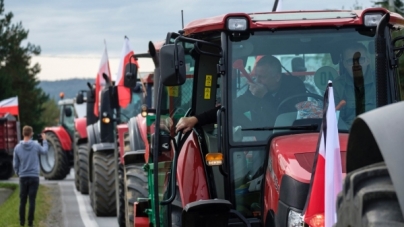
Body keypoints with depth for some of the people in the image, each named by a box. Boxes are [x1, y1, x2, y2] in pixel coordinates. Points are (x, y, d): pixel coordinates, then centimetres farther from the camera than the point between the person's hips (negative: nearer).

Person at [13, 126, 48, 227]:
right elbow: (44, 151, 14)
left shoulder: (17, 147, -4)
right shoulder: (36, 146, -8)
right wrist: (44, 140, 28)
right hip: (34, 177, -1)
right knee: (32, 200, 1)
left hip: (23, 177, 2)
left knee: (22, 200, 10)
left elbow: (15, 164, 2)